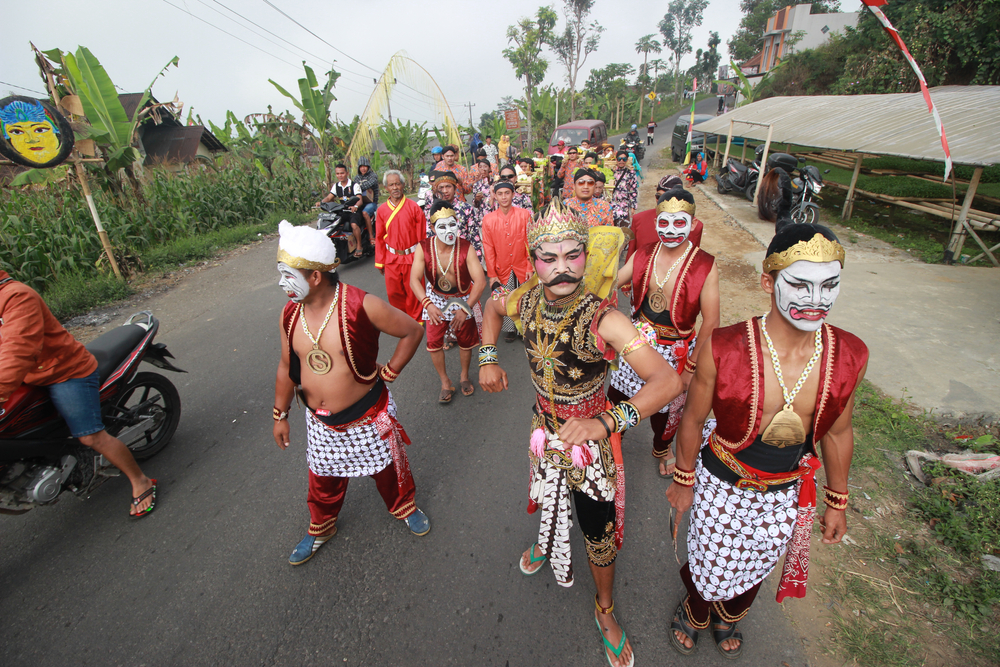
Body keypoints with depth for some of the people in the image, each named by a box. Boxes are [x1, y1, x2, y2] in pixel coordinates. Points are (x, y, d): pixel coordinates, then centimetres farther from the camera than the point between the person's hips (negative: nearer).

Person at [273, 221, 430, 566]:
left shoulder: (361, 306, -24)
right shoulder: (290, 313, -6)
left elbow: (413, 330, -13)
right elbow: (286, 366, 7)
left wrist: (389, 371, -12)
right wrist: (280, 414, 11)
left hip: (366, 417, -4)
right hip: (320, 422, 4)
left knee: (387, 469, 17)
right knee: (323, 479, 23)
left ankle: (404, 507, 48)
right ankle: (321, 527, 52)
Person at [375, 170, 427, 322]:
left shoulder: (414, 207, -5)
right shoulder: (382, 210, 2)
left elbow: (422, 235, -3)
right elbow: (379, 238, 8)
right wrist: (379, 262, 8)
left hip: (412, 256, -2)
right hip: (391, 258, 2)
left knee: (413, 292, 6)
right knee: (393, 292, 9)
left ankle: (415, 321, 25)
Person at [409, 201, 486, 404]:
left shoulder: (465, 248, -24)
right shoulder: (423, 248, -20)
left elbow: (480, 281, -27)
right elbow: (414, 280, -25)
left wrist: (465, 308, -33)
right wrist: (427, 304, -41)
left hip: (463, 298, -1)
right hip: (436, 299, 1)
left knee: (466, 340, 11)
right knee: (434, 342, -2)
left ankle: (464, 377, 37)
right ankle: (445, 383, 19)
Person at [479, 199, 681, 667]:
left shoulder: (604, 320, -31)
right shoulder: (527, 301, -17)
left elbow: (668, 381, -37)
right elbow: (492, 306, 8)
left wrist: (606, 422, -49)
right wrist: (488, 359, -4)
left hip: (591, 433, -3)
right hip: (545, 426, 4)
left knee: (598, 530, 14)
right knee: (549, 496, 30)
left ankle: (605, 611, 44)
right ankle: (546, 540, 66)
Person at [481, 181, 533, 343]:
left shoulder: (524, 215, -3)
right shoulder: (488, 219, -2)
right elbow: (488, 249, -1)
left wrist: (530, 267, -7)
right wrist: (491, 274, -4)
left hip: (522, 268, 0)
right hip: (502, 270, 0)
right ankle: (509, 330, 25)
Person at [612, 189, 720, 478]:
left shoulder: (705, 266, -17)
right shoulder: (643, 254, -5)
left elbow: (710, 322, -14)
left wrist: (691, 367, -13)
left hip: (674, 350, -3)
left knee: (666, 406, 16)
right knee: (616, 395, 15)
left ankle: (662, 449, 50)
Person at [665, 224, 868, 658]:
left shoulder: (849, 356, -17)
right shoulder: (723, 349, -28)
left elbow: (838, 432, 0)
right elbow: (693, 419, -12)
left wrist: (837, 502, 11)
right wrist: (683, 481, 0)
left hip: (786, 492, 4)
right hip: (721, 486, -3)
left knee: (754, 569, 28)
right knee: (710, 566, 19)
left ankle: (728, 620, 64)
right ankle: (692, 614, 58)